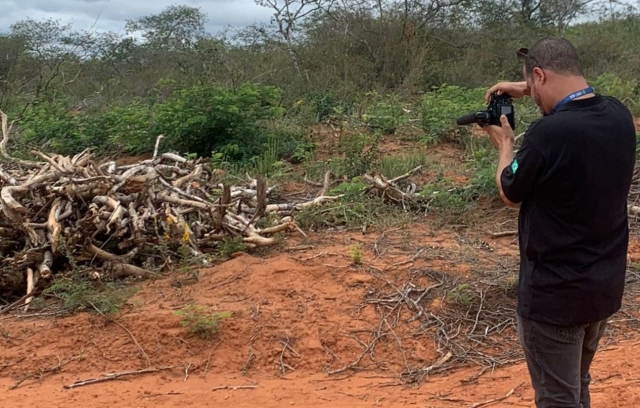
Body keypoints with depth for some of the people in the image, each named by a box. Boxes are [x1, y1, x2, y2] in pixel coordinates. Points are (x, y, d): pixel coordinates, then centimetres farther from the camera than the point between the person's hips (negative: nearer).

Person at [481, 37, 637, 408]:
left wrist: (505, 145, 9)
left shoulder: (548, 133, -26)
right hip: (607, 284, 7)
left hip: (555, 293, -7)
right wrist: (527, 90, 15)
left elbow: (510, 194, -7)